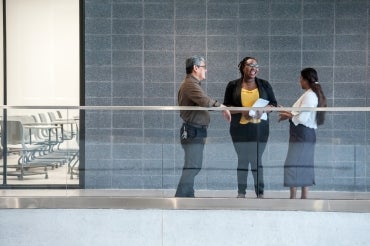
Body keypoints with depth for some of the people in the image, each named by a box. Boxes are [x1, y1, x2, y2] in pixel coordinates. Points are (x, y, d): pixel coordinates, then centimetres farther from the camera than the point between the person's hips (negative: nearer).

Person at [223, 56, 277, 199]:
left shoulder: (264, 85, 9)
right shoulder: (233, 85, 5)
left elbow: (273, 104, 10)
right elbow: (226, 106, 3)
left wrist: (262, 111, -11)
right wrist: (242, 111, -14)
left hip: (259, 128, 0)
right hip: (240, 128, 0)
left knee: (257, 160, 0)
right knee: (242, 159, 4)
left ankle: (260, 192, 5)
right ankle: (241, 192, 9)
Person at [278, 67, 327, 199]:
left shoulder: (309, 95, -15)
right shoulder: (313, 94, 15)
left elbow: (302, 118, -18)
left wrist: (289, 116, -3)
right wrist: (290, 113, 9)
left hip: (302, 135, -10)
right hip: (306, 135, 10)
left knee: (293, 166, -8)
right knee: (303, 166, 12)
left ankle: (293, 197, -9)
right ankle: (304, 196, 15)